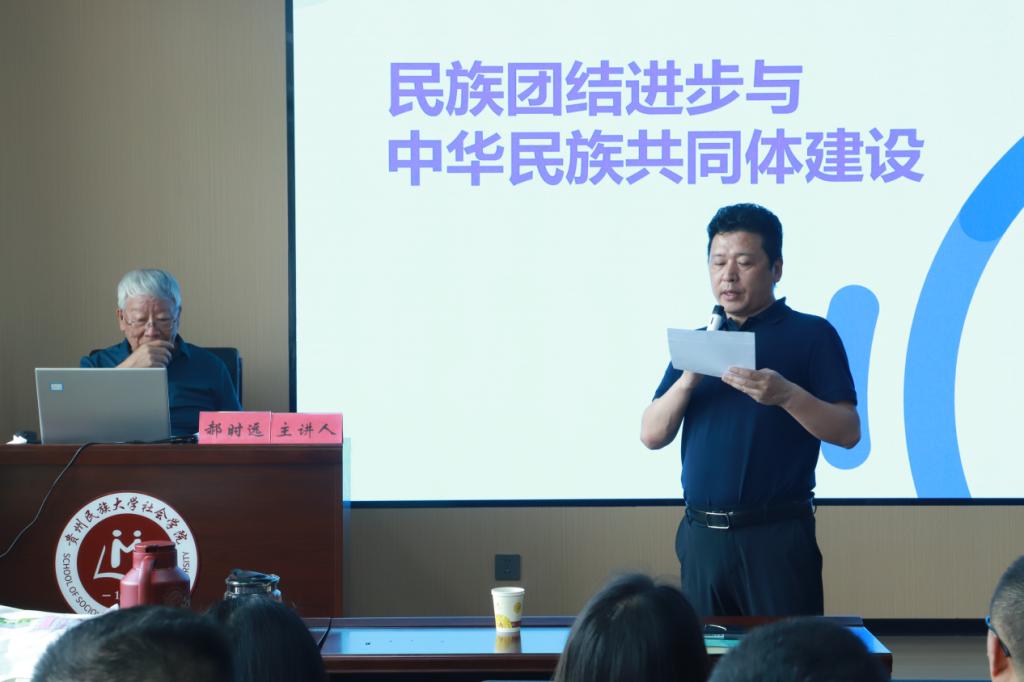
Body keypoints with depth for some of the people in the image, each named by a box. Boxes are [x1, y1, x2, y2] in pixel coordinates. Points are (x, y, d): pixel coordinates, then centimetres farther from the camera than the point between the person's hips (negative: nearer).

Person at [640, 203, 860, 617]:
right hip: (701, 536, 4)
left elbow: (848, 432, -6)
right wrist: (688, 379, -9)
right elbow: (651, 436, 8)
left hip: (778, 535, -4)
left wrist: (785, 395, -22)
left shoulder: (811, 335, 1)